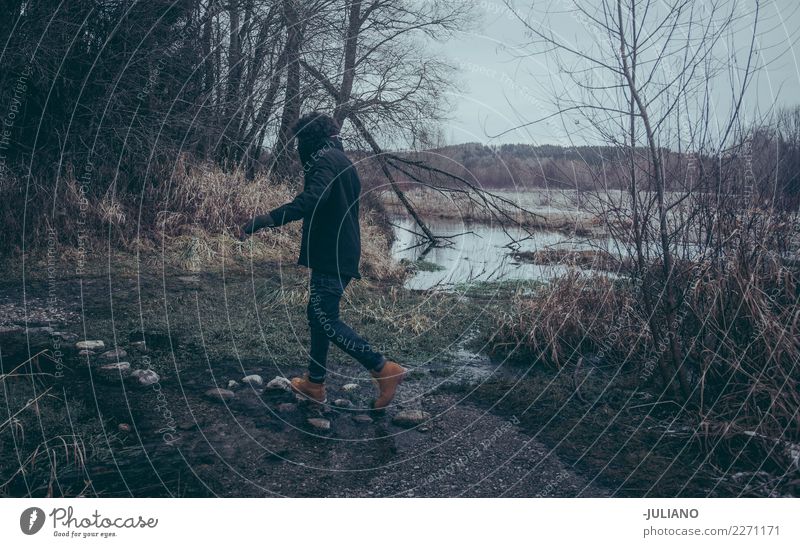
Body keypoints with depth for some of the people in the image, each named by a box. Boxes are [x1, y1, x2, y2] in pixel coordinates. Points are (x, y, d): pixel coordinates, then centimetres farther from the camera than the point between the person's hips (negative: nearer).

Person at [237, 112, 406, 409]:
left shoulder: (325, 159, -12)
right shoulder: (343, 161, 20)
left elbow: (312, 198, -31)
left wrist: (267, 219, -38)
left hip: (330, 256, -10)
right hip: (343, 253, 10)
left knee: (326, 319, -9)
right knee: (318, 314, 16)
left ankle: (384, 369, -8)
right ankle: (315, 383, 24)